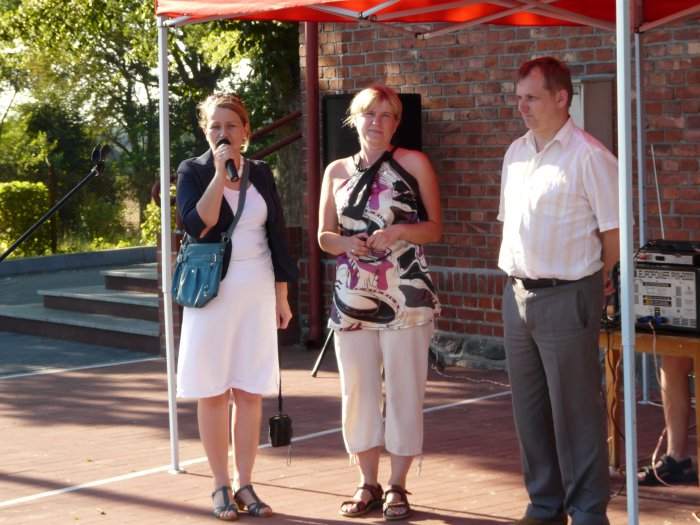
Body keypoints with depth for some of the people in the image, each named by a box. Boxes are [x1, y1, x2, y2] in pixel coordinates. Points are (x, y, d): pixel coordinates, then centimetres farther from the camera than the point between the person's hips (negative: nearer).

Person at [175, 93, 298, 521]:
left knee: (250, 392, 3)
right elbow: (198, 224, -17)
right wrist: (221, 173, -18)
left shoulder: (261, 173, 8)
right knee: (214, 392, 2)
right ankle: (221, 486, 10)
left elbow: (276, 237, 10)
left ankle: (245, 485, 10)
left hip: (257, 290, 2)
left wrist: (282, 296, 8)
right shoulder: (193, 171, -1)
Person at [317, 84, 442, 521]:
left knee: (403, 390, 0)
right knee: (358, 390, 6)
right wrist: (346, 242, -8)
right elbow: (324, 235, 14)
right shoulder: (337, 171, 10)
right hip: (352, 297, 3)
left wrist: (400, 231, -16)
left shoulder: (414, 163, 1)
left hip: (405, 296, -3)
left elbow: (436, 227, 2)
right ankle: (368, 484, 18)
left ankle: (398, 486, 10)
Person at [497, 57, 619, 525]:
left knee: (575, 411, -2)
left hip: (567, 298, -7)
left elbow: (614, 230, -9)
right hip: (518, 294, 7)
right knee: (530, 408, 14)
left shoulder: (588, 156, -12)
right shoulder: (516, 153, 11)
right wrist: (520, 276, 14)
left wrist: (593, 279, 2)